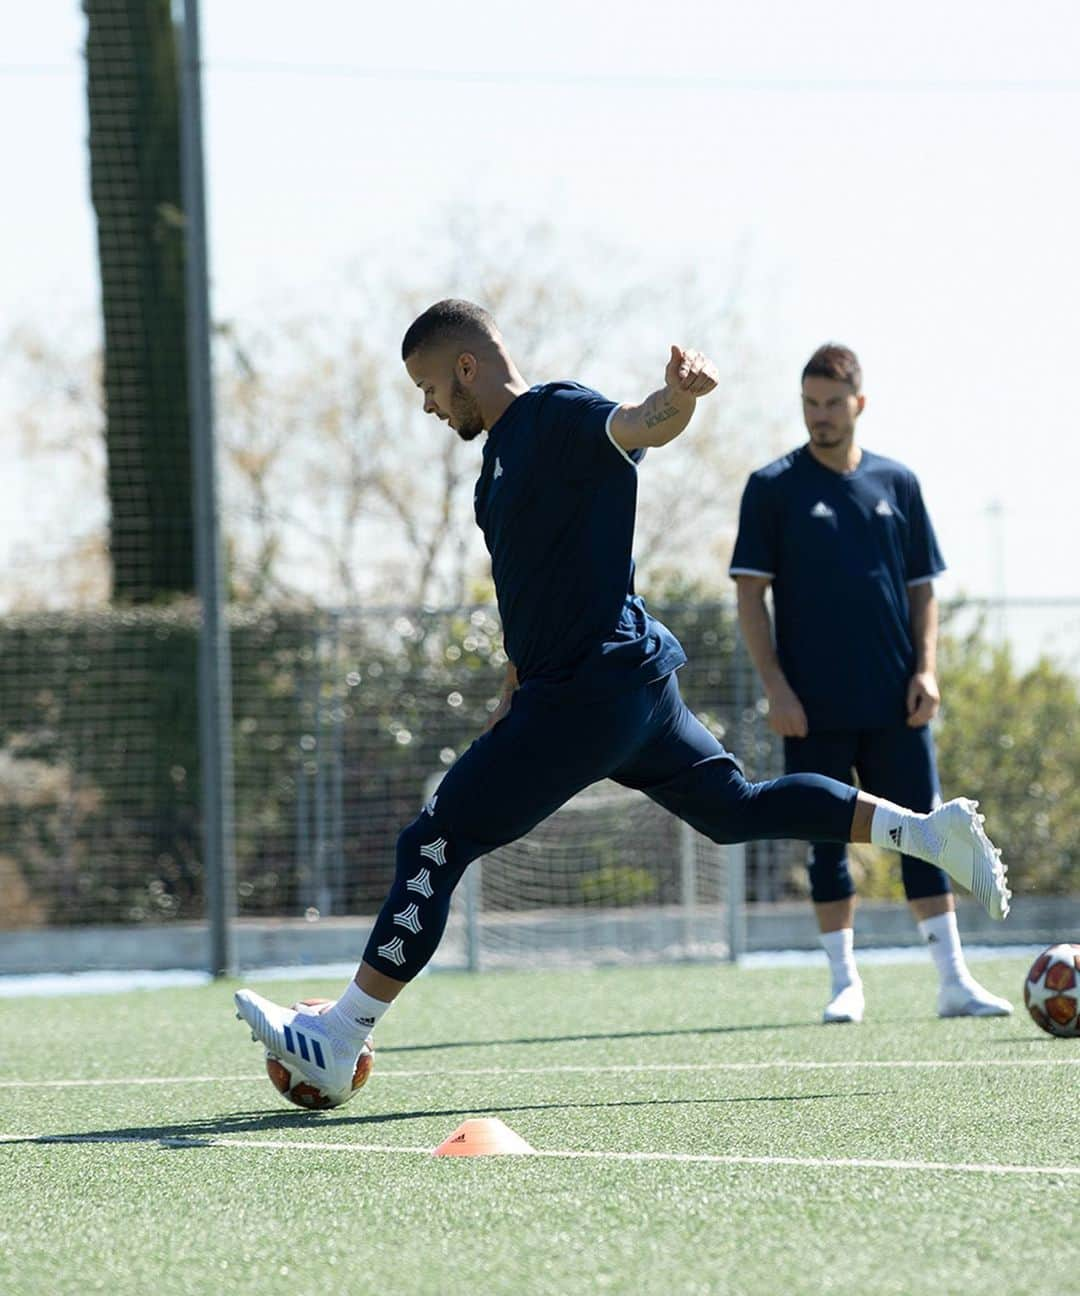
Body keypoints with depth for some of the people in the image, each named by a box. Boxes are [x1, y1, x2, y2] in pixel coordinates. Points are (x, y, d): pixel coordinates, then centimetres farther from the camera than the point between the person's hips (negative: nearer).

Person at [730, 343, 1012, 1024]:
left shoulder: (897, 483, 9)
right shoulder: (773, 488, 1)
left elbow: (923, 586, 12)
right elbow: (751, 595, -1)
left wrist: (926, 668, -1)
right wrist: (775, 685, -10)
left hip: (895, 703, 2)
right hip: (815, 707, -2)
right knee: (828, 841, 2)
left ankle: (954, 980, 0)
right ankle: (846, 983, 10)